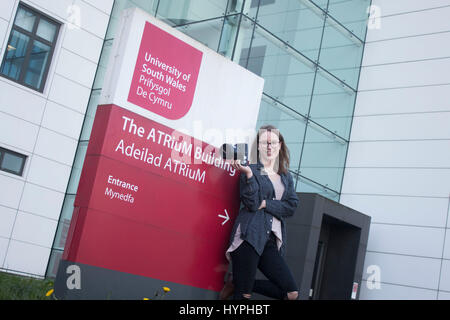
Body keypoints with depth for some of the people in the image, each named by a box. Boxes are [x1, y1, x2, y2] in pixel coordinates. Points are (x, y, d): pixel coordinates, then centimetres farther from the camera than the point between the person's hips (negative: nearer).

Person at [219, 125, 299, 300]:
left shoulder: (286, 177, 18)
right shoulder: (250, 170, 3)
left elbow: (291, 207, 5)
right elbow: (252, 204, -9)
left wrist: (265, 203, -6)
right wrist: (248, 173, -19)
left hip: (272, 241, 6)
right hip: (250, 236, -5)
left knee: (291, 293, -1)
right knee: (243, 293, -11)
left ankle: (236, 282, 10)